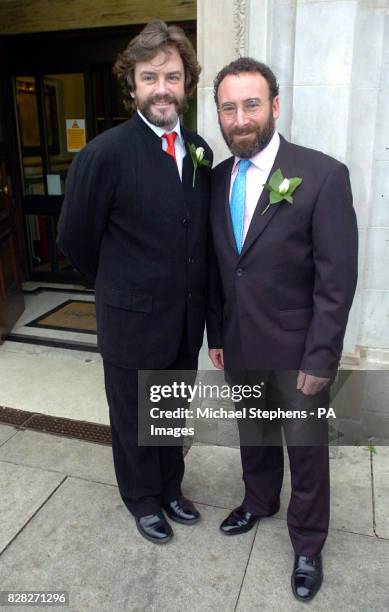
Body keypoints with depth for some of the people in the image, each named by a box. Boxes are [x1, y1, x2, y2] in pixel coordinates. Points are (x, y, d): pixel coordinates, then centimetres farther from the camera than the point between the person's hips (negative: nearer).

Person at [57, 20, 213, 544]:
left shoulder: (200, 149, 1)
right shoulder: (104, 154, -17)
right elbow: (75, 239, -9)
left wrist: (190, 288, 7)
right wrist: (121, 286, 3)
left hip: (186, 320, 5)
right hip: (133, 322, -5)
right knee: (133, 420, 17)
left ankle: (170, 488, 49)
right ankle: (143, 501, 43)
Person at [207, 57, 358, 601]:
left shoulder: (324, 175, -15)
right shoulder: (217, 179, 2)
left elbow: (337, 280, -15)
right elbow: (217, 266, 8)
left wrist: (320, 360, -16)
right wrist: (216, 334, 8)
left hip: (298, 351, -4)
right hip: (240, 346, 5)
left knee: (307, 449, 13)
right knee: (254, 434, 24)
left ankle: (307, 544, 38)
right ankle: (259, 501, 51)